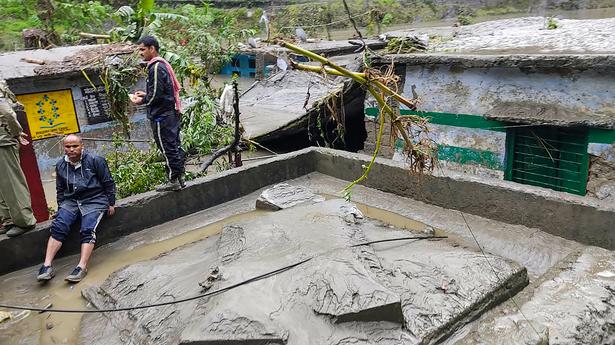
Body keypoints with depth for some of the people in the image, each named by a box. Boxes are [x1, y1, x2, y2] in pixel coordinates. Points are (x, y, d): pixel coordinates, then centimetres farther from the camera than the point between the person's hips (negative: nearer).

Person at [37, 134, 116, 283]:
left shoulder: (95, 160, -1)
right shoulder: (60, 166, 12)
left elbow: (109, 183, 3)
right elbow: (60, 190, 24)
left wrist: (111, 203, 2)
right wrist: (60, 207, 16)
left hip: (94, 200, -4)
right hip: (70, 201, 4)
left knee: (87, 230, -25)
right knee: (57, 227, -19)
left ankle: (82, 267, -33)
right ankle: (47, 266, -23)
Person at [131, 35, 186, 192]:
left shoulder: (156, 67, -15)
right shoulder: (163, 64, 16)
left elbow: (156, 95, -18)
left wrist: (141, 101, -3)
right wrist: (146, 94, 17)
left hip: (162, 115, -10)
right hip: (172, 112, 10)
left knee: (167, 148, -4)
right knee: (175, 146, 12)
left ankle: (173, 180, 3)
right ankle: (179, 177, 20)